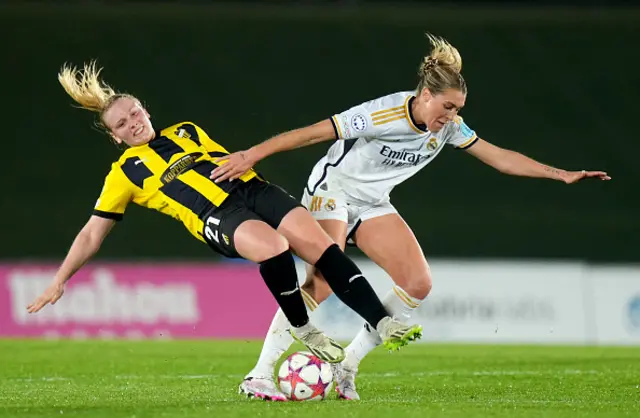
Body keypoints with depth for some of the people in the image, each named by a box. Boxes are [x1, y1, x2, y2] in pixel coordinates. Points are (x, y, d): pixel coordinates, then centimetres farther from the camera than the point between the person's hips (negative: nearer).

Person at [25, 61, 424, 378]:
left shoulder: (186, 131, 25)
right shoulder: (125, 172, 14)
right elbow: (93, 233, 15)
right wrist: (59, 281, 10)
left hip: (250, 189, 5)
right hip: (216, 217, -5)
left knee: (322, 246, -19)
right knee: (274, 246, -36)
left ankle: (384, 323, -21)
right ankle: (304, 331, -19)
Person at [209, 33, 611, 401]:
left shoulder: (449, 127, -9)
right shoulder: (382, 115, -29)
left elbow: (500, 157, -4)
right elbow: (311, 133, -27)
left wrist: (562, 174, -9)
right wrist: (251, 155, -29)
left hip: (373, 204, 7)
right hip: (332, 189, -7)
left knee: (418, 283, -9)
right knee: (322, 282, -26)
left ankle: (347, 369, -3)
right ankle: (260, 374, -25)